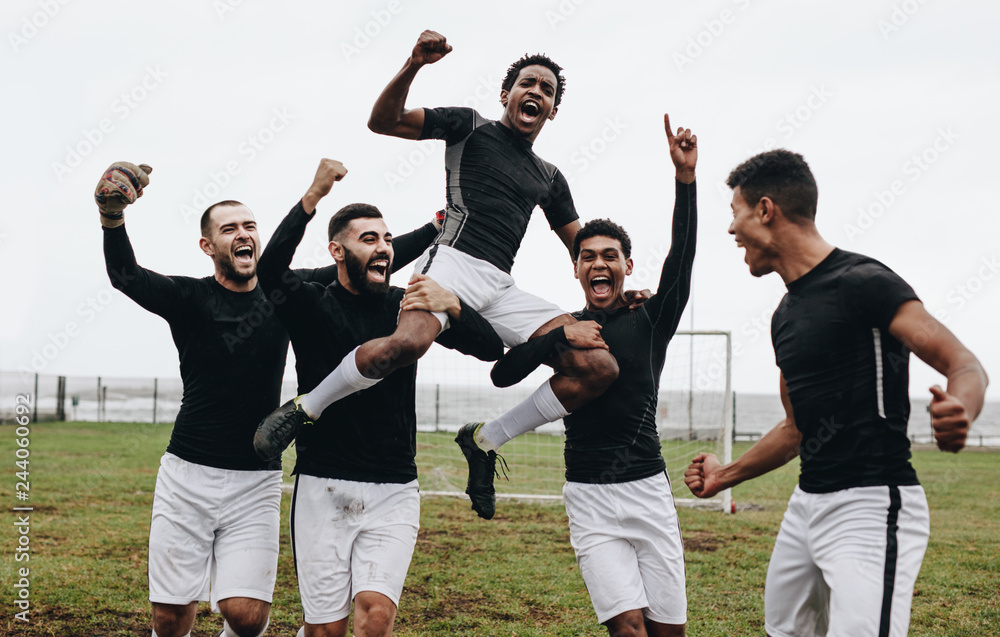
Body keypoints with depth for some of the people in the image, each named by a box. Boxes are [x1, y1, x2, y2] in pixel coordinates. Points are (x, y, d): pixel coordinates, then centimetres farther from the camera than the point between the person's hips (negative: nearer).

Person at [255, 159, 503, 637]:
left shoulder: (405, 307, 9)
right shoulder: (312, 305, 2)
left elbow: (491, 348, 1)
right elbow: (270, 270, -20)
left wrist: (452, 306, -19)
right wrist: (313, 197, -29)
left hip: (393, 494, 2)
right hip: (323, 489, -1)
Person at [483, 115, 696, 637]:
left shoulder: (651, 321, 4)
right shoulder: (563, 329, 9)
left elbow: (680, 259, -12)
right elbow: (502, 375, -3)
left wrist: (685, 178, -24)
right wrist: (559, 338, -17)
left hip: (649, 490, 0)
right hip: (590, 496, 0)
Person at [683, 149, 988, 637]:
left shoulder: (864, 283, -12)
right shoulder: (786, 315, 16)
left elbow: (965, 367, -17)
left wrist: (959, 411, -38)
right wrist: (727, 475, 25)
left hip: (872, 505, -9)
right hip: (808, 503, 9)